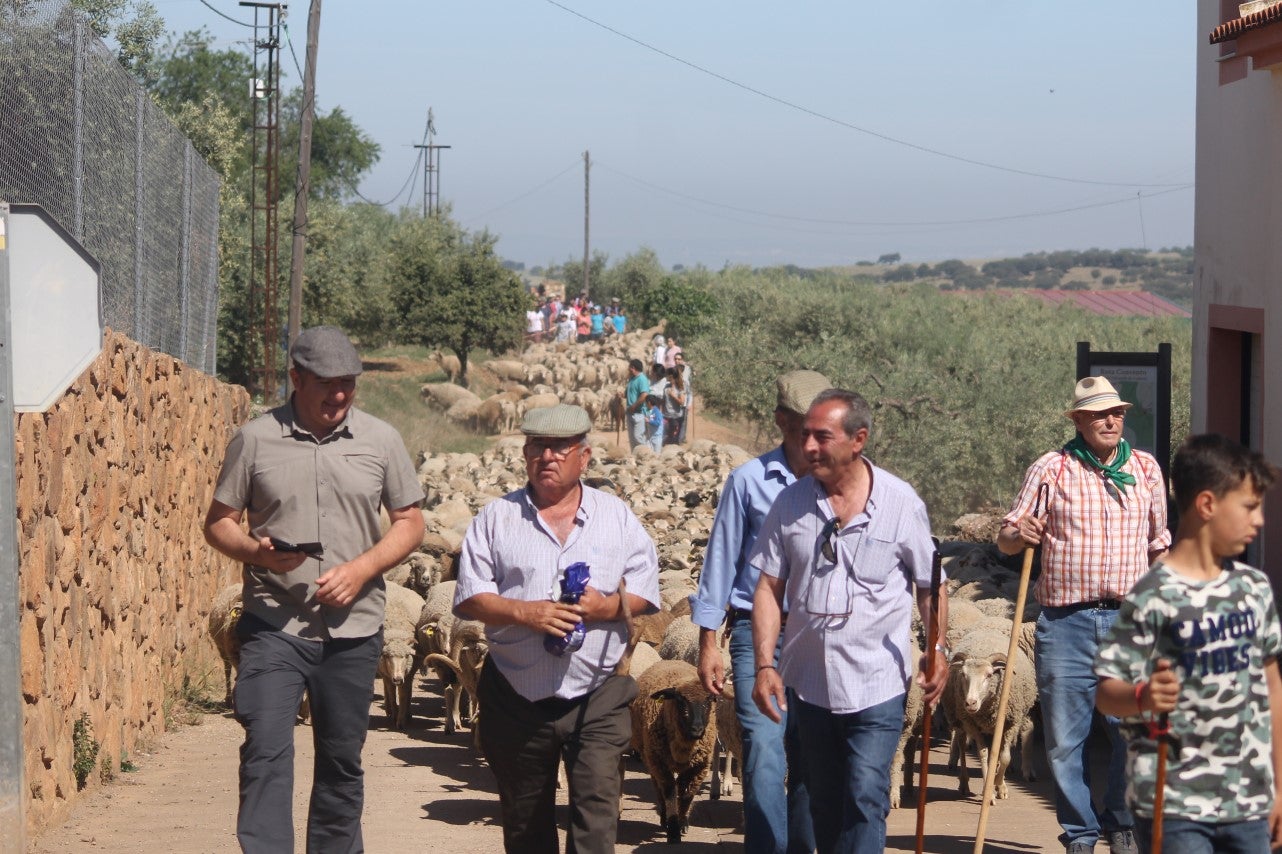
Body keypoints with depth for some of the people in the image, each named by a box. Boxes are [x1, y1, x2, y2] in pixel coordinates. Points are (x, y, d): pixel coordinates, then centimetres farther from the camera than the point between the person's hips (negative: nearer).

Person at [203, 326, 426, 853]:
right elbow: (218, 522, 5)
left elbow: (410, 523, 9)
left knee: (341, 763, 10)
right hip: (273, 626, -2)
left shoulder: (380, 440, 4)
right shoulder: (255, 440, 0)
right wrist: (257, 552, -16)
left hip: (353, 630, 2)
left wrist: (362, 568, -8)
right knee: (266, 753, -14)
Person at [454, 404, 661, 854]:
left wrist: (606, 606, -15)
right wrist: (523, 612, -16)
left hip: (597, 697, -1)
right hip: (517, 695, 1)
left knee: (597, 806, -13)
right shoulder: (497, 517, 7)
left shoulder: (617, 516, 9)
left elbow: (646, 592, 6)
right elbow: (469, 597, 1)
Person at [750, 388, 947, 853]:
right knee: (824, 804, 14)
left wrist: (937, 649, -12)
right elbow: (769, 588, 3)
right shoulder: (791, 502, 0)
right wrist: (764, 665, -5)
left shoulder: (900, 502, -6)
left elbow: (930, 585, 2)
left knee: (865, 798, -12)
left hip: (877, 685, -3)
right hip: (809, 681, 4)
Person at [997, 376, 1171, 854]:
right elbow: (1006, 540, 4)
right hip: (1065, 623, -1)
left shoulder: (1145, 469, 11)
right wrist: (1019, 535, -18)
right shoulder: (1051, 469, 3)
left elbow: (1159, 544, 18)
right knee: (1064, 739, 1)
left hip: (1130, 621, 1)